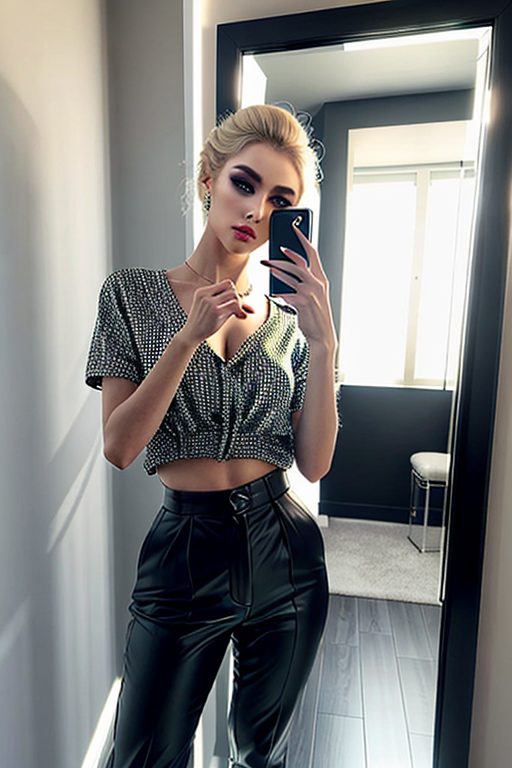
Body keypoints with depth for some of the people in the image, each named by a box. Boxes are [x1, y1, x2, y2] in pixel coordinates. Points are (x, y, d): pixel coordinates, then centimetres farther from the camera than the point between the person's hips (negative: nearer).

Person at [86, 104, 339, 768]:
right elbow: (119, 446, -12)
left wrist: (322, 340, -17)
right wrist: (190, 335, -21)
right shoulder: (134, 295, -4)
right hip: (185, 551, -1)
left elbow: (315, 463, -7)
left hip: (285, 551, 3)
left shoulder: (289, 316, 0)